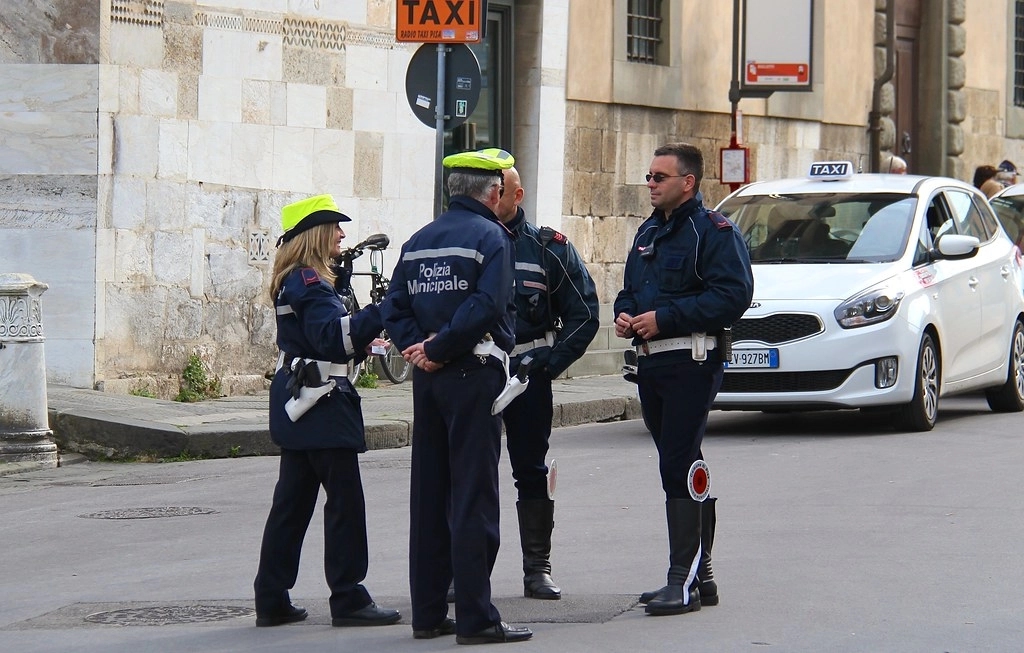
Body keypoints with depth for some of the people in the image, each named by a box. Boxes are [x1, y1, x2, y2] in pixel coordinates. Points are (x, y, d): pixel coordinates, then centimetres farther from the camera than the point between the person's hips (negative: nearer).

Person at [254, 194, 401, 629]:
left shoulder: (293, 281, 15)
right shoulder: (309, 282, -15)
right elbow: (332, 337, -27)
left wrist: (361, 343, 23)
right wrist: (380, 313, -33)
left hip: (295, 405, 10)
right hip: (321, 404, -10)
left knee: (292, 502, 11)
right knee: (345, 501, -4)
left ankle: (271, 601, 12)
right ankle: (349, 600, -1)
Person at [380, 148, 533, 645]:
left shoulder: (418, 241, 13)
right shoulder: (490, 237, -8)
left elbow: (393, 308, 6)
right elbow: (486, 307, -20)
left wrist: (421, 347, -4)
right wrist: (435, 350, -14)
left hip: (429, 380, 7)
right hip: (473, 376, -7)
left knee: (428, 494, 10)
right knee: (473, 496, -5)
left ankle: (427, 613, 14)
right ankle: (475, 618, -5)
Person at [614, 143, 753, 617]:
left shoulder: (713, 231, -8)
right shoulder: (648, 233, 20)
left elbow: (733, 294, -19)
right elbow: (630, 290, 30)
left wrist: (664, 318, -20)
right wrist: (624, 314, 6)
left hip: (691, 361, -9)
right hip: (650, 361, 9)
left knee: (680, 466, -13)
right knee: (679, 467, 12)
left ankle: (684, 580, -12)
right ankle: (700, 574, 19)